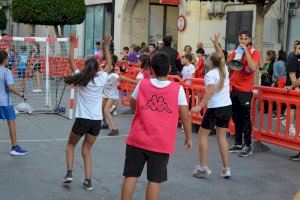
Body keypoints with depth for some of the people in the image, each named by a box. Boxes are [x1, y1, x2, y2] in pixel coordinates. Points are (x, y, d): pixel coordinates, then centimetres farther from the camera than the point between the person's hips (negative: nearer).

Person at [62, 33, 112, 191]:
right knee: (86, 150, 15)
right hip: (96, 120, 2)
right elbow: (109, 64, 15)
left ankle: (69, 173, 8)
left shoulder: (81, 78, -5)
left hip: (82, 119, -2)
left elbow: (71, 60, 7)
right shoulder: (101, 79, -3)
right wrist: (106, 46, 20)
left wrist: (72, 43, 15)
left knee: (71, 144, 22)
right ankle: (88, 181, 9)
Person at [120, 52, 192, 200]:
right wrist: (189, 137, 8)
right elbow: (185, 116, -3)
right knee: (155, 180, 5)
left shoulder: (142, 84, -1)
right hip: (162, 143, -1)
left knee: (130, 176, 10)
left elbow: (132, 105, 15)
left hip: (137, 139, 1)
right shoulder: (177, 89, -6)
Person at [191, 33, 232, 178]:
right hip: (227, 107, 6)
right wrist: (216, 43, 32)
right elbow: (222, 56, 27)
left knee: (203, 135, 6)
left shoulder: (210, 74, -10)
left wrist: (200, 106, -29)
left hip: (215, 108, -6)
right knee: (222, 137, 12)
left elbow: (210, 91, -24)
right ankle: (226, 169, 10)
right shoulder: (225, 70, 8)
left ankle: (202, 167, 4)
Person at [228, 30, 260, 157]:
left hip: (245, 90, -5)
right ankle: (238, 144, 18)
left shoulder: (254, 53, -3)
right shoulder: (234, 53, 11)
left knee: (245, 118, -4)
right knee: (236, 118, 10)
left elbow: (253, 67, -20)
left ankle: (247, 146, 1)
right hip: (233, 89, 5)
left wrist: (246, 51, -17)